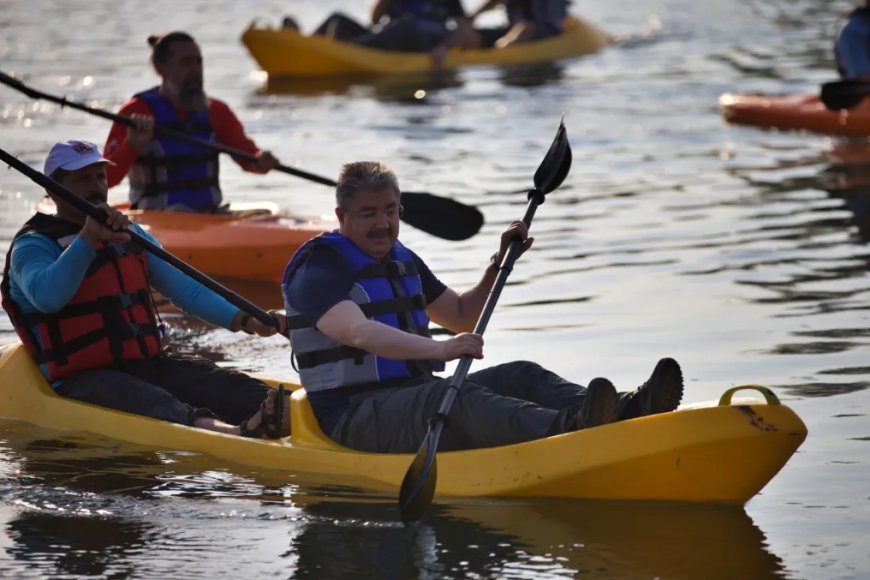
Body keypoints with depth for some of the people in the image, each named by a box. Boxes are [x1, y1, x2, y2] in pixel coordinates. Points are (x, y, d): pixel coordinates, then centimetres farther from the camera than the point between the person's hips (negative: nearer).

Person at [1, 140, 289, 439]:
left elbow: (184, 289, 15)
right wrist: (88, 238, -32)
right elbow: (46, 298, -25)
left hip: (148, 366, 7)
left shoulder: (129, 235, 20)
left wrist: (246, 321, 0)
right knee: (152, 402, -37)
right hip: (83, 380, -7)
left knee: (227, 385, -20)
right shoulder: (33, 245, -2)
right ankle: (231, 434, -66)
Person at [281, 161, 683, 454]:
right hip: (354, 416, -8)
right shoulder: (319, 270, -10)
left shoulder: (402, 261, 19)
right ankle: (565, 430, -61)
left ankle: (621, 411, -38)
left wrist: (500, 263, 14)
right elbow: (358, 333, -29)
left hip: (415, 395, 9)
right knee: (457, 398, -35)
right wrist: (438, 350, -42)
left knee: (520, 377, -12)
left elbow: (462, 316, 29)